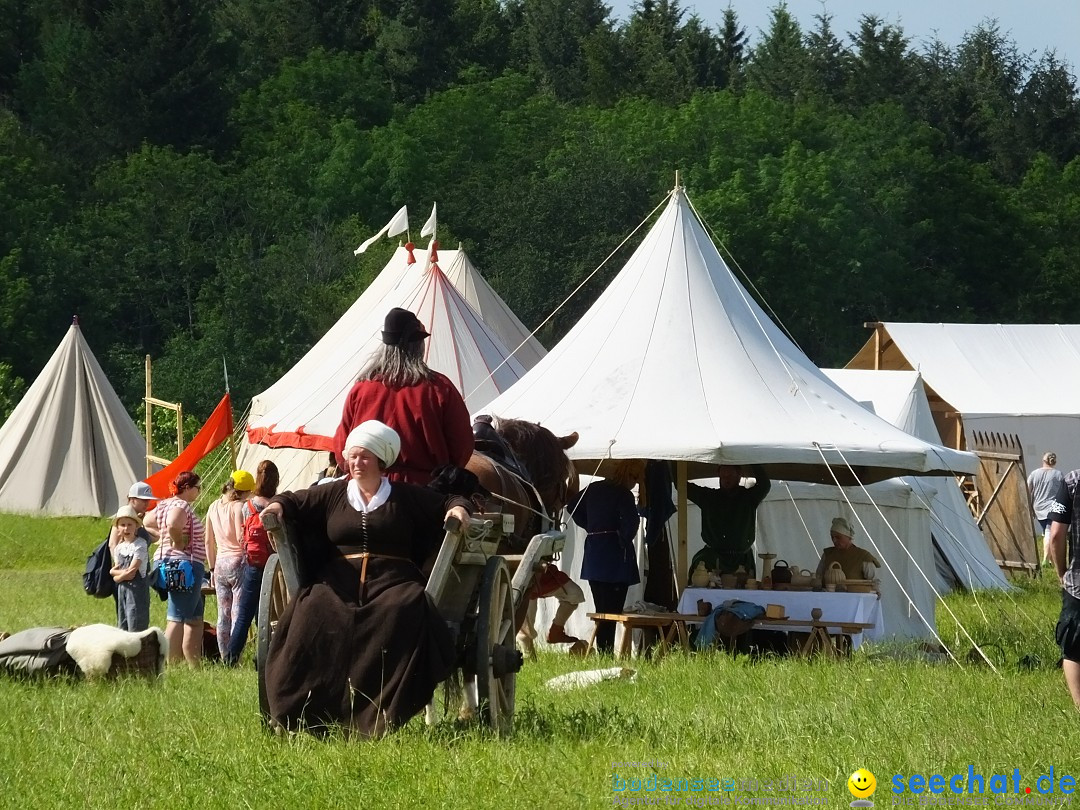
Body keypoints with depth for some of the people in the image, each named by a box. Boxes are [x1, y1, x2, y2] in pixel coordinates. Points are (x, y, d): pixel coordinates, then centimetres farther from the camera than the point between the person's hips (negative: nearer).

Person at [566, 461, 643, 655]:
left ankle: (602, 653, 13)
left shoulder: (595, 489, 11)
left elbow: (573, 506, 21)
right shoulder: (623, 495, -11)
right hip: (615, 558, -7)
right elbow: (631, 522, -25)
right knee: (611, 612, -8)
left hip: (593, 557, 7)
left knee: (601, 611, 13)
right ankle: (606, 654, -13)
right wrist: (624, 540, -7)